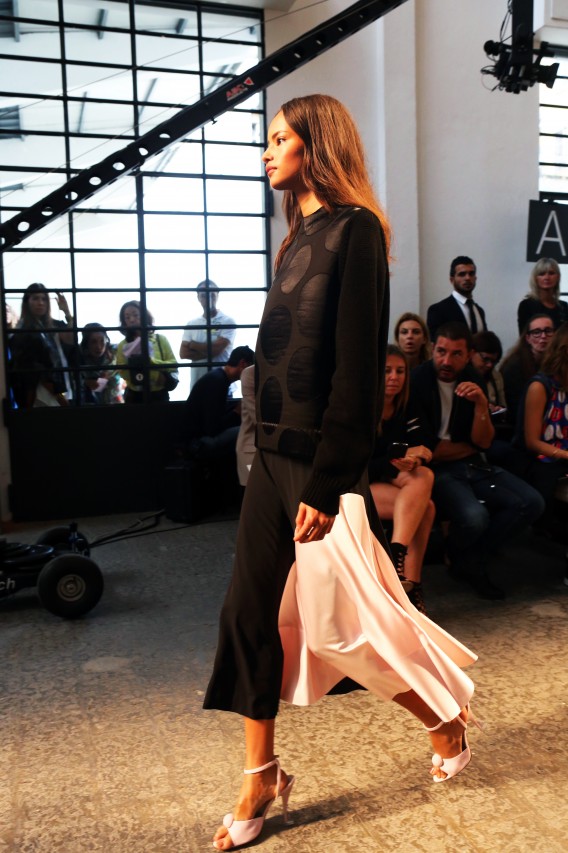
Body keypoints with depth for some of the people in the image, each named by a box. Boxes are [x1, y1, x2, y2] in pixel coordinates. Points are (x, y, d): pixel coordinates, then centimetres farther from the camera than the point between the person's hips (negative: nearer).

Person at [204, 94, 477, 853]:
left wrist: (325, 484, -21)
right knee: (250, 611, 8)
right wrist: (267, 446, 15)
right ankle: (262, 778, 23)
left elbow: (358, 365, -18)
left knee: (340, 621, 5)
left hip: (317, 457, -8)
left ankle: (446, 715, 32)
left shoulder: (355, 230, -11)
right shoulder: (302, 235, 16)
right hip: (274, 450, 9)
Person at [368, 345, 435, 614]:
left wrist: (413, 461, -26)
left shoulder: (405, 411, 6)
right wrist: (397, 459, -24)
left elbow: (421, 452, -3)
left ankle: (397, 556, -33)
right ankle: (411, 585, -29)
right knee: (424, 507, -26)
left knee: (424, 477, -27)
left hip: (392, 483, 6)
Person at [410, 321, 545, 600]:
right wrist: (469, 446, 0)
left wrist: (481, 404, -16)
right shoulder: (417, 380, -14)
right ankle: (460, 560, 5)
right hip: (435, 470, -7)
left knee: (531, 503, -11)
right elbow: (426, 450, -15)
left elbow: (483, 442, 1)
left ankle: (470, 562, 7)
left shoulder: (473, 381, 6)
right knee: (473, 516, -33)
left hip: (472, 465, 7)